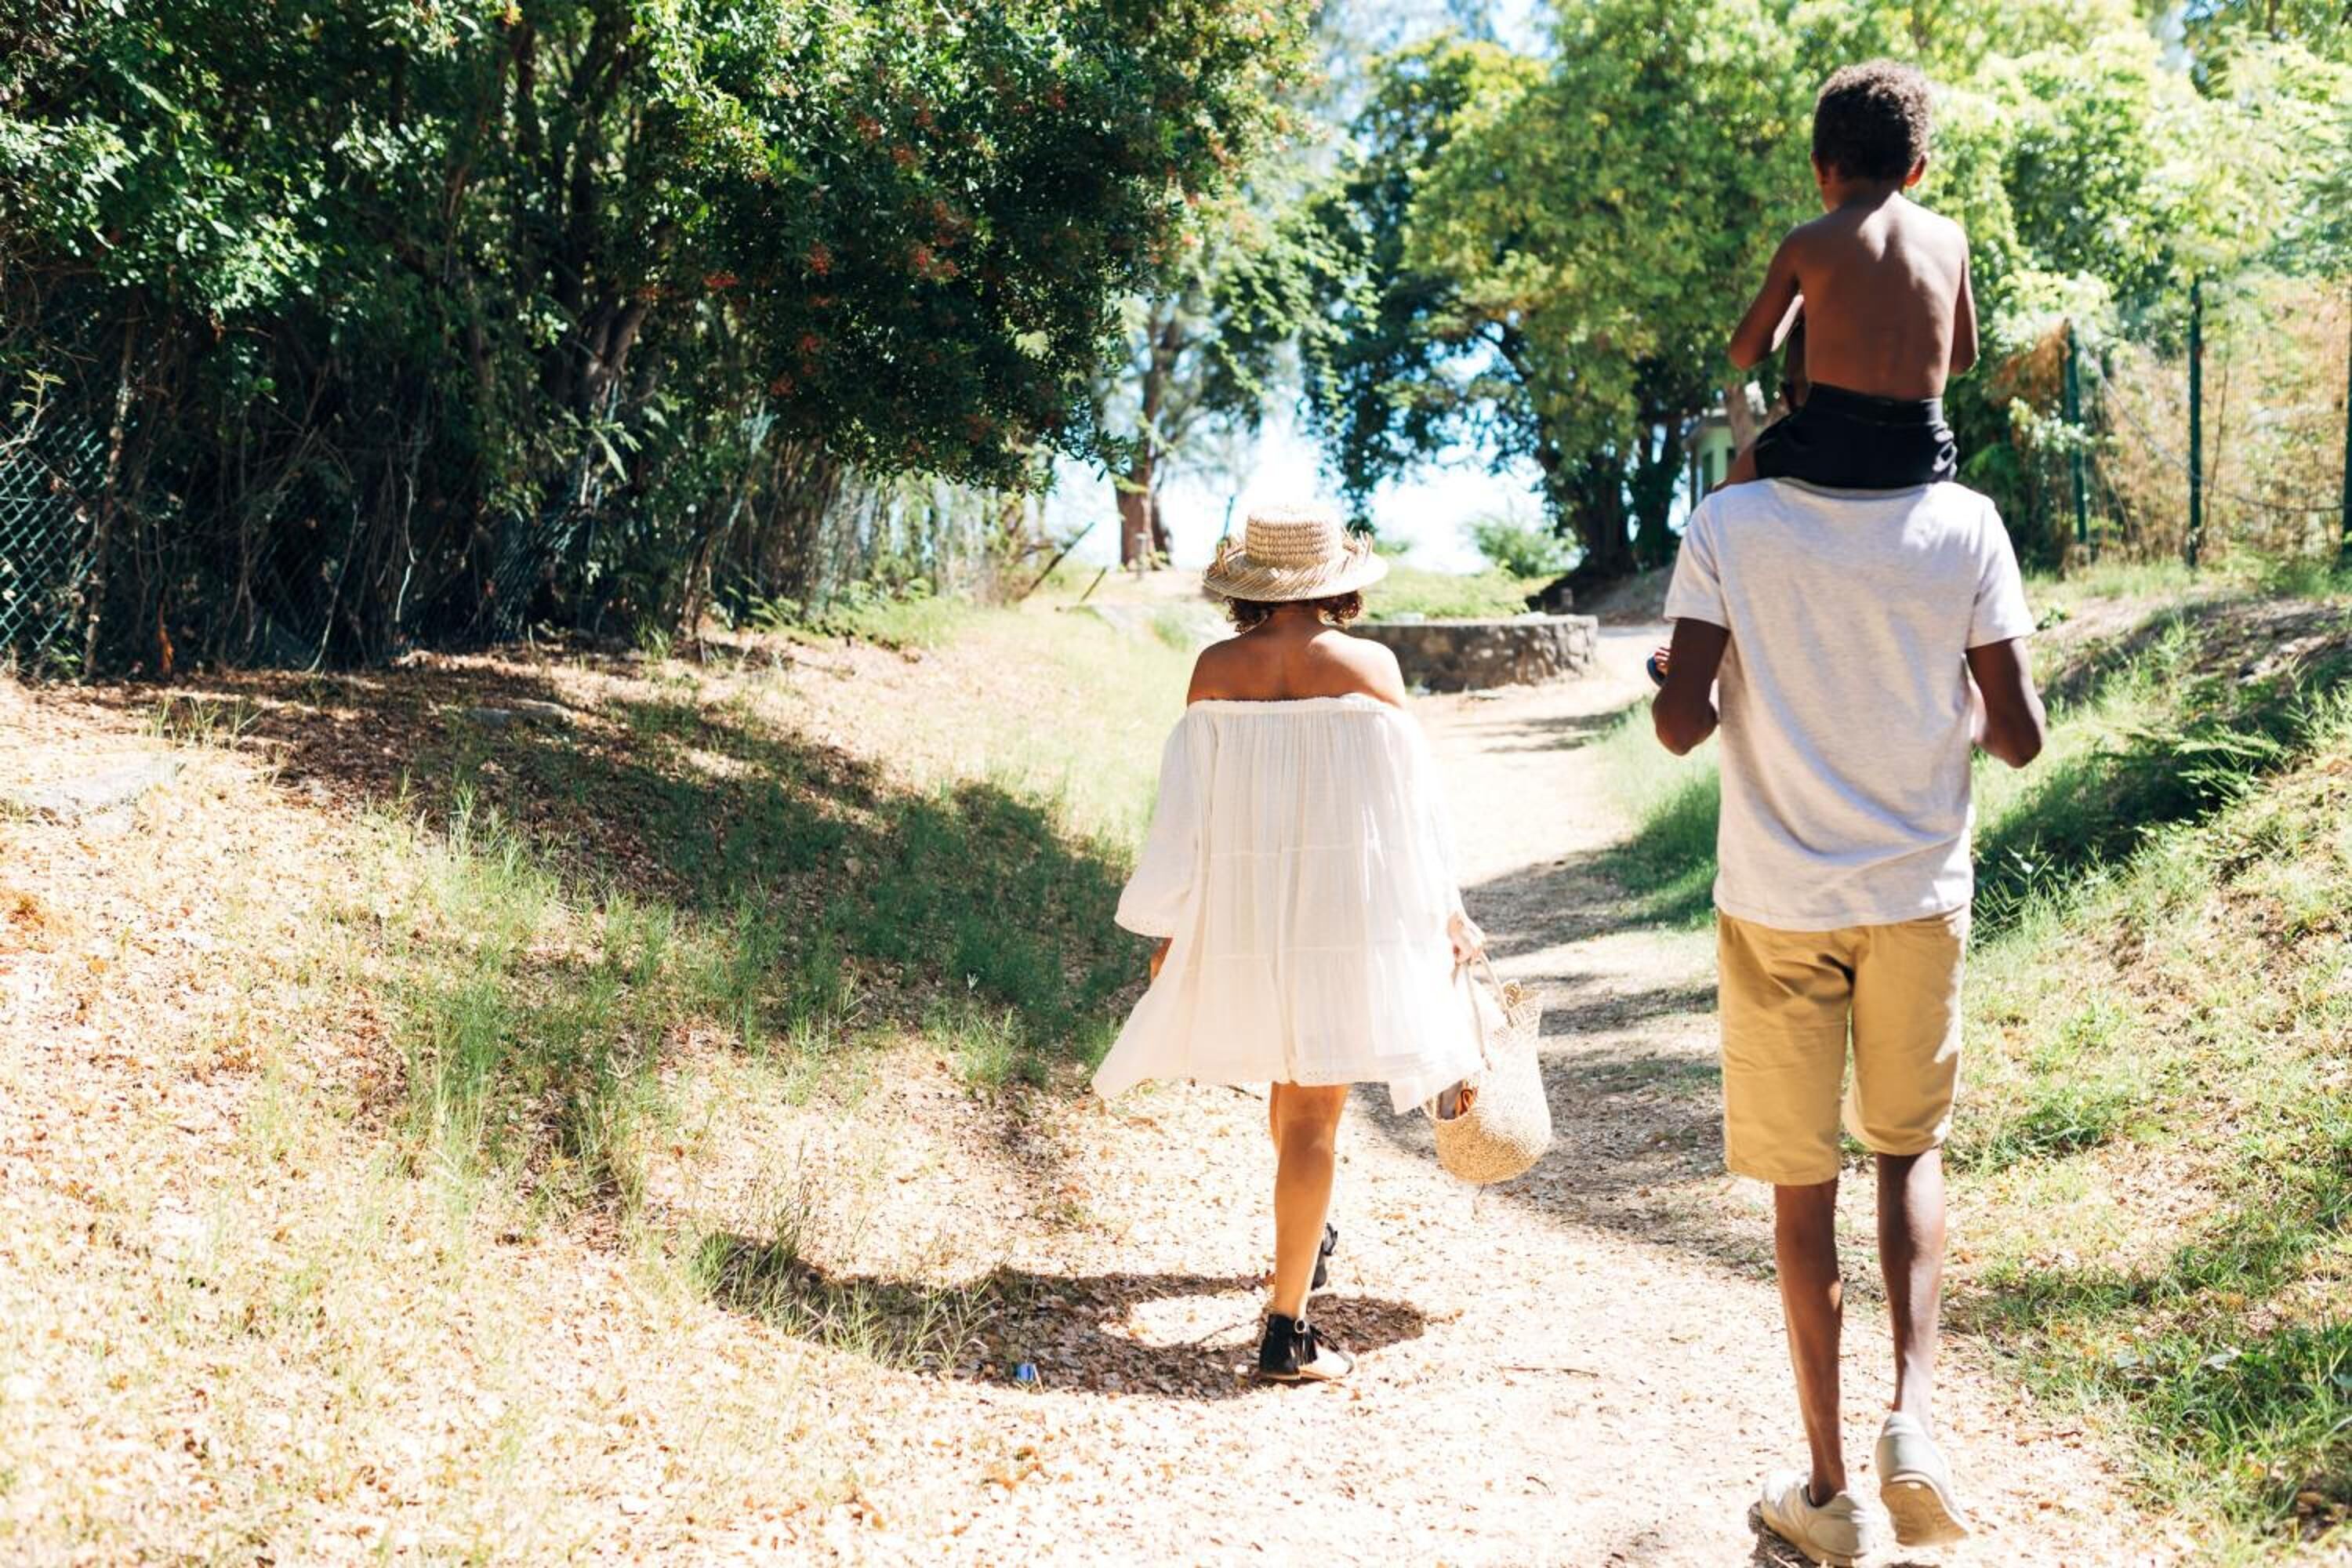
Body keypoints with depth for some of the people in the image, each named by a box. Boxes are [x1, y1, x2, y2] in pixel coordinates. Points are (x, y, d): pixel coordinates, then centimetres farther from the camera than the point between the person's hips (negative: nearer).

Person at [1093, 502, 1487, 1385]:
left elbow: (1186, 809, 0)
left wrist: (1170, 928, 8)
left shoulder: (1215, 671, -3)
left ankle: (1305, 1241, 48)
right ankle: (1286, 1330, -3)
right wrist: (1445, 912, 9)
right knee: (1313, 1111, -1)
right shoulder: (1368, 667, -8)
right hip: (1343, 906, -3)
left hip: (1242, 909, 3)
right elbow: (1406, 804, -3)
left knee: (1289, 1081, 25)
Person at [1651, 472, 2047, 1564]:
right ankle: (1911, 1409, 3)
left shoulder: (1731, 525, -10)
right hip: (1920, 897, 1)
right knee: (1909, 1147, 21)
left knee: (1801, 1186, 10)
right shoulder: (1965, 525, -7)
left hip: (1778, 902, -1)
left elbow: (1681, 720, -16)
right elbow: (2019, 736, -7)